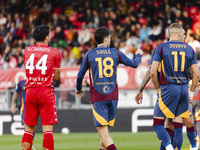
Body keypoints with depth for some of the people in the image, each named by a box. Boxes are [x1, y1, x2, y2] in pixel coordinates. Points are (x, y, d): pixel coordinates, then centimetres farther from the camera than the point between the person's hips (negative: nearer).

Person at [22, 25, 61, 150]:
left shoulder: (27, 51, 9)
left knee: (29, 129, 10)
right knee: (48, 129, -4)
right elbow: (56, 77, 4)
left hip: (30, 91, 4)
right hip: (46, 91, -3)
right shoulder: (55, 53, -1)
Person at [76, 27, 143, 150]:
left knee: (102, 130, -10)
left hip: (97, 97, -3)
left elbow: (80, 75, 8)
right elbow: (134, 64, 16)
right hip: (112, 96, 3)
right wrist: (138, 55, 39)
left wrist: (79, 89, 28)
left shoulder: (89, 55, 1)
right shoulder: (115, 53, 5)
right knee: (106, 129, 16)